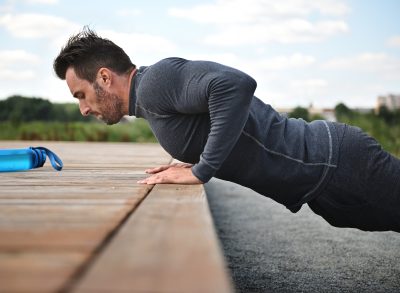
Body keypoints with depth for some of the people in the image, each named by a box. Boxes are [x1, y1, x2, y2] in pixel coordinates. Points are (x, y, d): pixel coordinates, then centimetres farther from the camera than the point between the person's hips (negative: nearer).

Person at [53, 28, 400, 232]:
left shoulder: (156, 80, -17)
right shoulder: (153, 100, 14)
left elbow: (236, 85, -34)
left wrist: (201, 170, -26)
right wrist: (195, 164, 9)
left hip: (337, 162, -9)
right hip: (328, 166, 9)